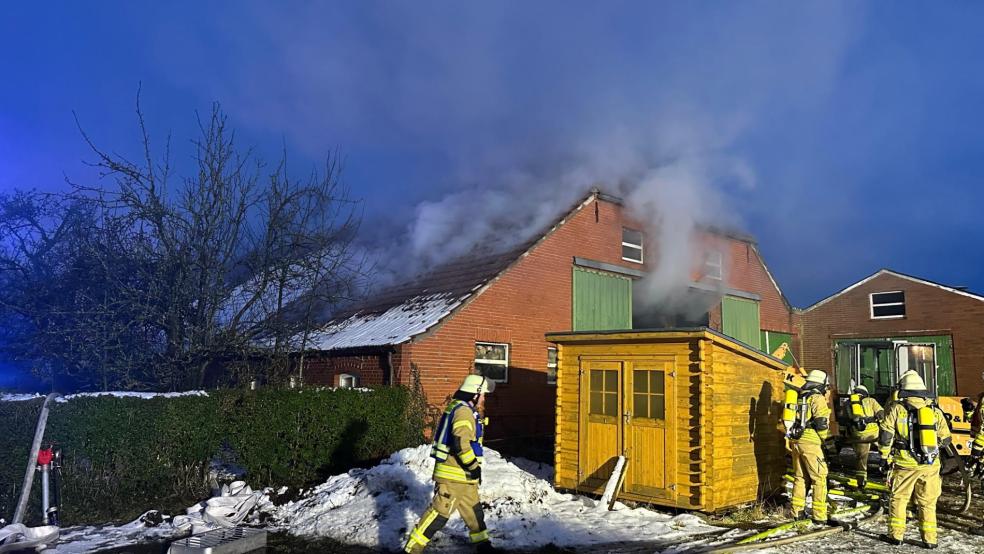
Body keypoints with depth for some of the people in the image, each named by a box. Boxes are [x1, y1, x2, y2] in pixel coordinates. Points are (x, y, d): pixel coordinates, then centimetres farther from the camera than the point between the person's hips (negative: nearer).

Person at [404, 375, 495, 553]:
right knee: (440, 513, -8)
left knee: (473, 510, 20)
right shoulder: (464, 411, -18)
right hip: (454, 474, -10)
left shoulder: (460, 408, 15)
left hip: (462, 474, 10)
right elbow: (460, 443, -28)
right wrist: (474, 466, -17)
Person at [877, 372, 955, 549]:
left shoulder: (896, 409, -6)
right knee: (928, 503, 12)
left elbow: (885, 436, -7)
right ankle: (929, 539, 15)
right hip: (930, 465, 3)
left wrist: (885, 458, 5)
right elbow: (945, 439, 10)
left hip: (905, 464, -3)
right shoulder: (935, 410, 3)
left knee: (898, 499, 10)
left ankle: (896, 535, 13)